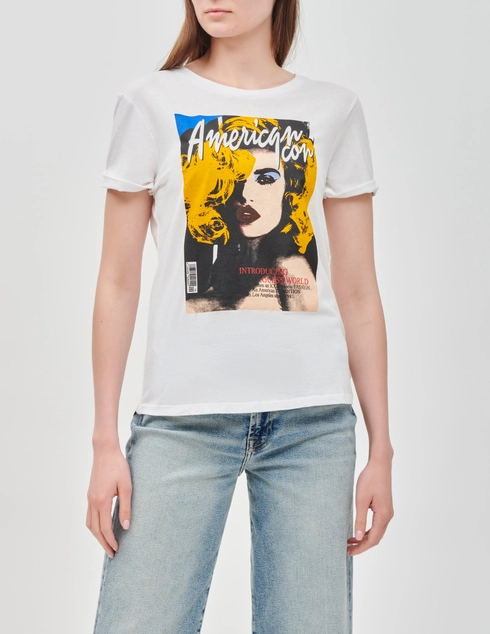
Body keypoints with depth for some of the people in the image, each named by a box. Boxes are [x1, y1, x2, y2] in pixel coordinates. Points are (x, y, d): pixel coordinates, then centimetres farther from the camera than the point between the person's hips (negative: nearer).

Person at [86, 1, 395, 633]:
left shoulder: (335, 110, 11)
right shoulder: (150, 102, 7)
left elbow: (358, 295, 10)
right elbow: (118, 283, 5)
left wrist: (381, 449, 6)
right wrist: (104, 442, 0)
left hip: (314, 418, 2)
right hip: (182, 417, -1)